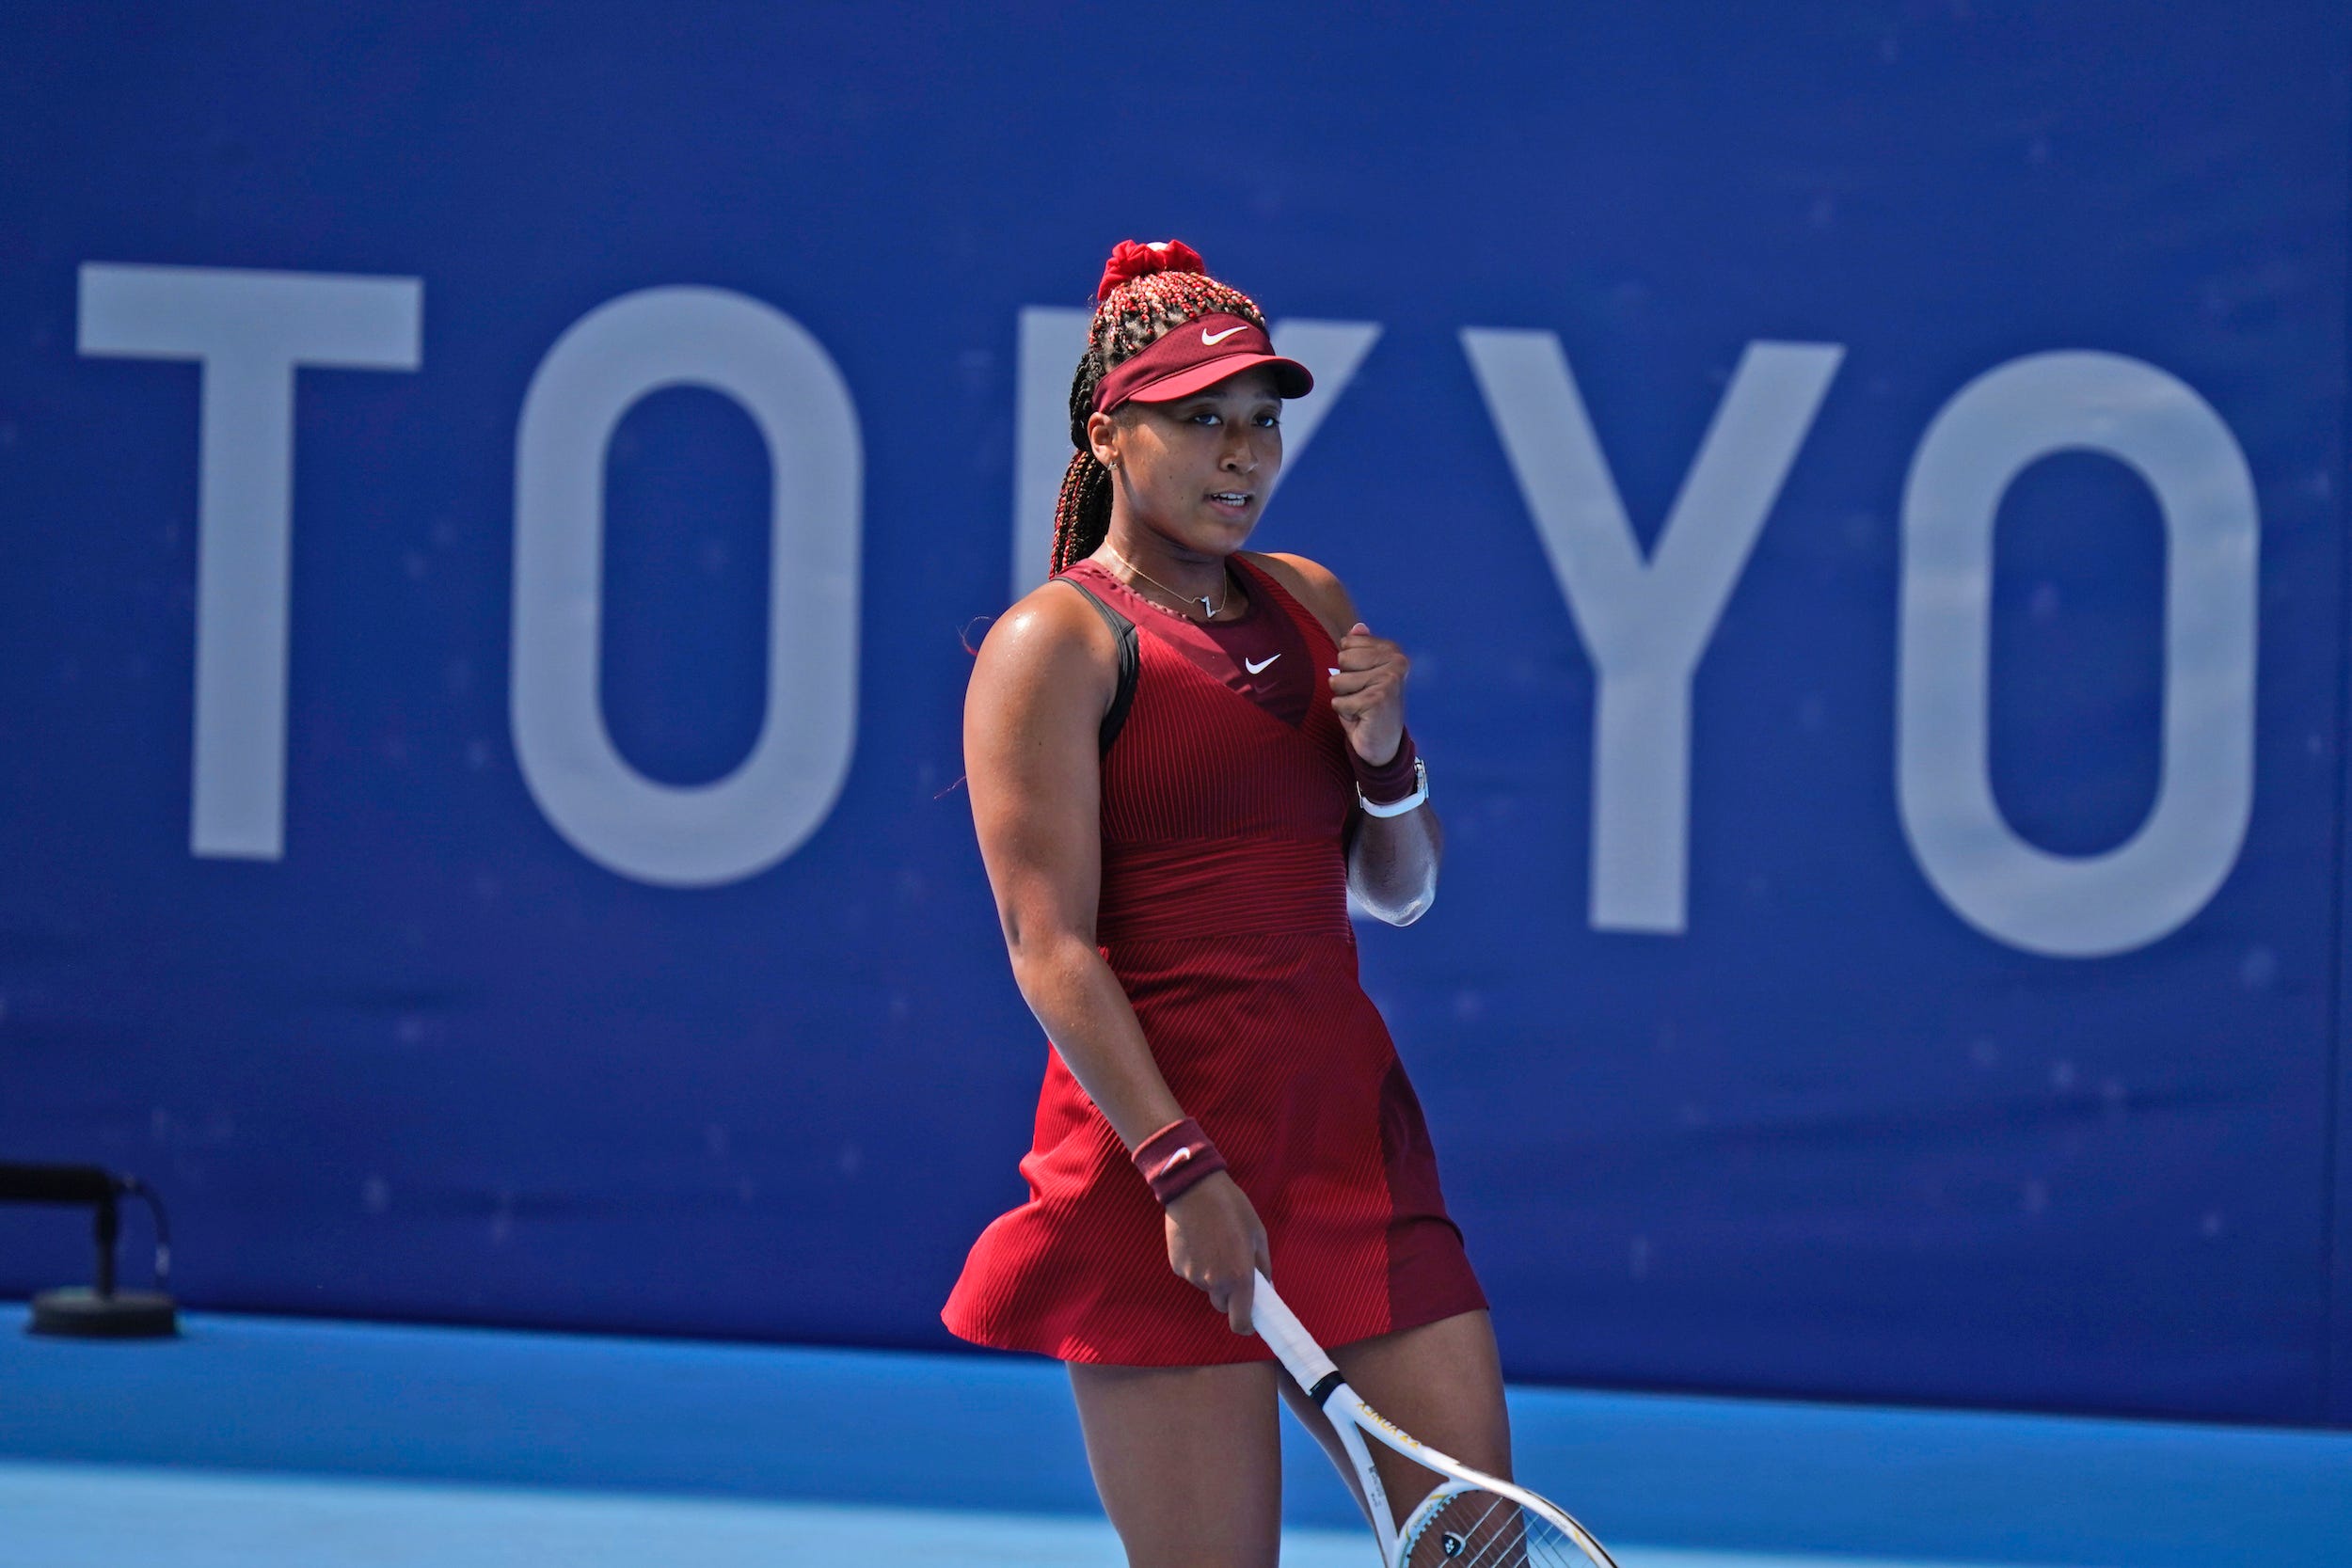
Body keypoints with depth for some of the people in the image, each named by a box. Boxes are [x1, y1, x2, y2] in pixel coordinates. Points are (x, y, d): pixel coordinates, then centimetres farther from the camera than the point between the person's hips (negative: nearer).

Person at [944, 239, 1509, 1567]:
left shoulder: (1310, 603, 15)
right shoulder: (1058, 643, -4)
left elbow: (1398, 890, 22)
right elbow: (1051, 949, -12)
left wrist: (1386, 758, 1)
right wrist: (1182, 1170, -21)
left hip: (1351, 1127, 6)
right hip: (1160, 1137, -6)